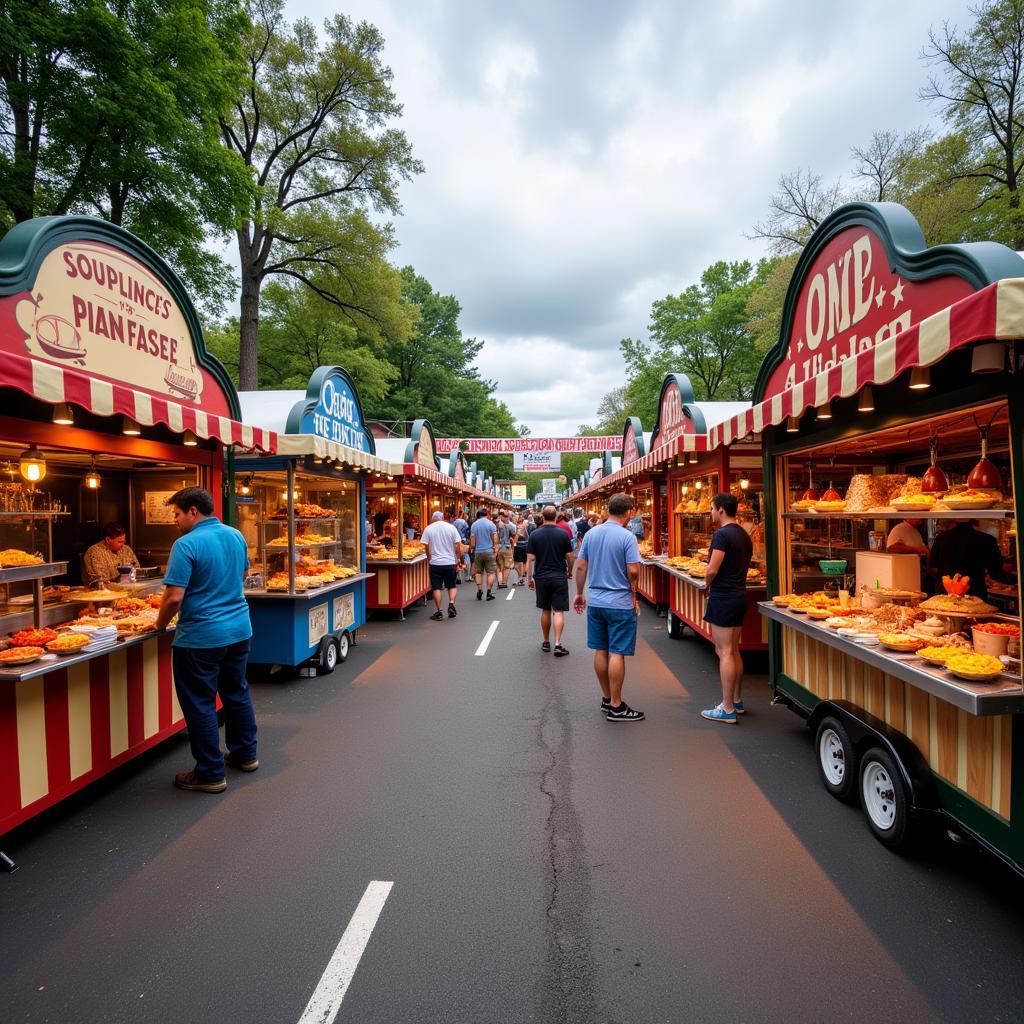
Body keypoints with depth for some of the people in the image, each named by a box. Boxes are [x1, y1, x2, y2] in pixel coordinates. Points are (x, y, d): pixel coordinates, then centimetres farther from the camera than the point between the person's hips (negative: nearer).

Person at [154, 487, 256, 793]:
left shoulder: (186, 544, -18)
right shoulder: (236, 536, 4)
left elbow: (174, 597, -20)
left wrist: (159, 625, -3)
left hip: (201, 637, -7)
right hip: (239, 628, 7)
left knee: (200, 704, 6)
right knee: (237, 692, 21)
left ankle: (210, 774, 15)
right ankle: (245, 754, 34)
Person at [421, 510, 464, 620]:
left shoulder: (428, 529, -2)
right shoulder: (451, 527, 1)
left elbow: (427, 547, -4)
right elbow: (458, 545, -2)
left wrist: (429, 559, 12)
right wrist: (457, 559, 10)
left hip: (435, 562, -1)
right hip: (450, 562, 1)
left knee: (436, 588, 5)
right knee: (452, 586, 16)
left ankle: (438, 612, 5)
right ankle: (451, 604, -4)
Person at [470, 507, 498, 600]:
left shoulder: (474, 525, 1)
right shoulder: (491, 524, -4)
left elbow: (472, 543, 1)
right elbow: (495, 539, -4)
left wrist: (472, 548, 19)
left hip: (478, 552, 2)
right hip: (489, 551, -2)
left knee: (478, 572, 14)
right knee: (490, 572, 5)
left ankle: (479, 591, 8)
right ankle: (488, 592, 0)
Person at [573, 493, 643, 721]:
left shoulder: (591, 533, 2)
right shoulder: (627, 536, -14)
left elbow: (580, 566, 5)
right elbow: (633, 571, -17)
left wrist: (579, 593, 15)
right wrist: (633, 591, 2)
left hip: (595, 602, 6)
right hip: (620, 604, -6)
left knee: (601, 651, 13)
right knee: (617, 654, 0)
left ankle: (607, 699, 26)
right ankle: (616, 707, 7)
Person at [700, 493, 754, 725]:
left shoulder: (721, 535, -16)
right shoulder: (744, 535, 13)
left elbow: (712, 570, -20)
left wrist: (707, 585, -3)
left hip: (723, 597, -9)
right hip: (740, 595, 9)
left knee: (724, 653, -4)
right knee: (734, 651, 18)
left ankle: (727, 710, 1)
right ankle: (737, 700, 27)